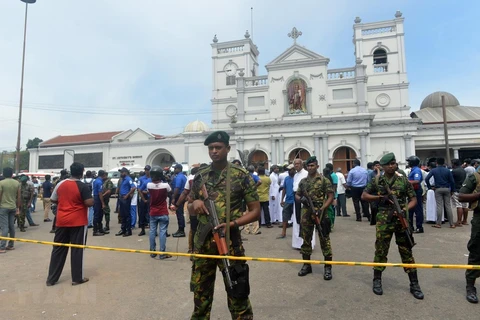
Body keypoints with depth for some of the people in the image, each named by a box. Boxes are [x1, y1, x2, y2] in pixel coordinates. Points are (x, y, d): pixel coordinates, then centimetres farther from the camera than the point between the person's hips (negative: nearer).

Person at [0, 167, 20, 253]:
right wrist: (17, 208, 14)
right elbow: (19, 197, 6)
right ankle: (10, 245, 19)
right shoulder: (17, 183, 4)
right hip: (13, 207, 5)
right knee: (12, 226, 11)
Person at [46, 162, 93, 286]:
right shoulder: (83, 187, -13)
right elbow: (89, 203, -18)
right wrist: (91, 198, 2)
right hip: (78, 222, -5)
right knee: (77, 250, 4)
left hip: (62, 221, 5)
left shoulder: (60, 184, 3)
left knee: (58, 249, 14)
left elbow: (53, 200, 12)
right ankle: (77, 278, 11)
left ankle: (51, 278, 20)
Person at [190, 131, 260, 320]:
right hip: (202, 242, 4)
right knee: (200, 292, 19)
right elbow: (190, 208, 17)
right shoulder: (200, 177, 7)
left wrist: (232, 223, -19)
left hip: (229, 242, -4)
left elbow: (255, 211, -4)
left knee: (237, 294, 5)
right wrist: (195, 203, -7)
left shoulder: (241, 176, -5)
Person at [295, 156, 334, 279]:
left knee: (324, 240, 1)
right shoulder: (303, 181, 10)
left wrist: (322, 209, -16)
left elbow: (331, 197, -6)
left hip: (320, 213, -4)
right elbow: (297, 195, 16)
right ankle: (306, 264, 23)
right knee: (306, 239, 11)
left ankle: (328, 267, 12)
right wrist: (301, 199, -8)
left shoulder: (324, 180, -3)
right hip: (306, 214, 5)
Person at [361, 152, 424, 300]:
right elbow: (364, 196, 5)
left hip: (401, 219, 1)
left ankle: (414, 284, 19)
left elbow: (413, 199, 3)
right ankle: (377, 280, 20)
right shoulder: (376, 180, 2)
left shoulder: (404, 180, 3)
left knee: (406, 251, 8)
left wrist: (405, 209, -15)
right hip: (384, 220, -1)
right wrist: (380, 197, -9)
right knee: (381, 250, 5)